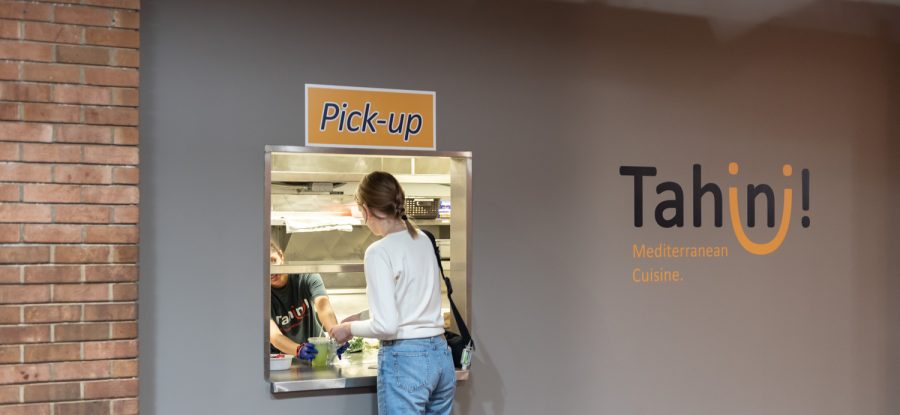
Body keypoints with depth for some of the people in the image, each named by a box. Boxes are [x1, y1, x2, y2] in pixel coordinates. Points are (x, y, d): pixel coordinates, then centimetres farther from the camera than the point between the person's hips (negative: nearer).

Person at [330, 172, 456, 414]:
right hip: (440, 355, 8)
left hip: (405, 360, -7)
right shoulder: (423, 241, 9)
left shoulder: (379, 251, -14)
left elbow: (386, 325, -18)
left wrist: (350, 328, 1)